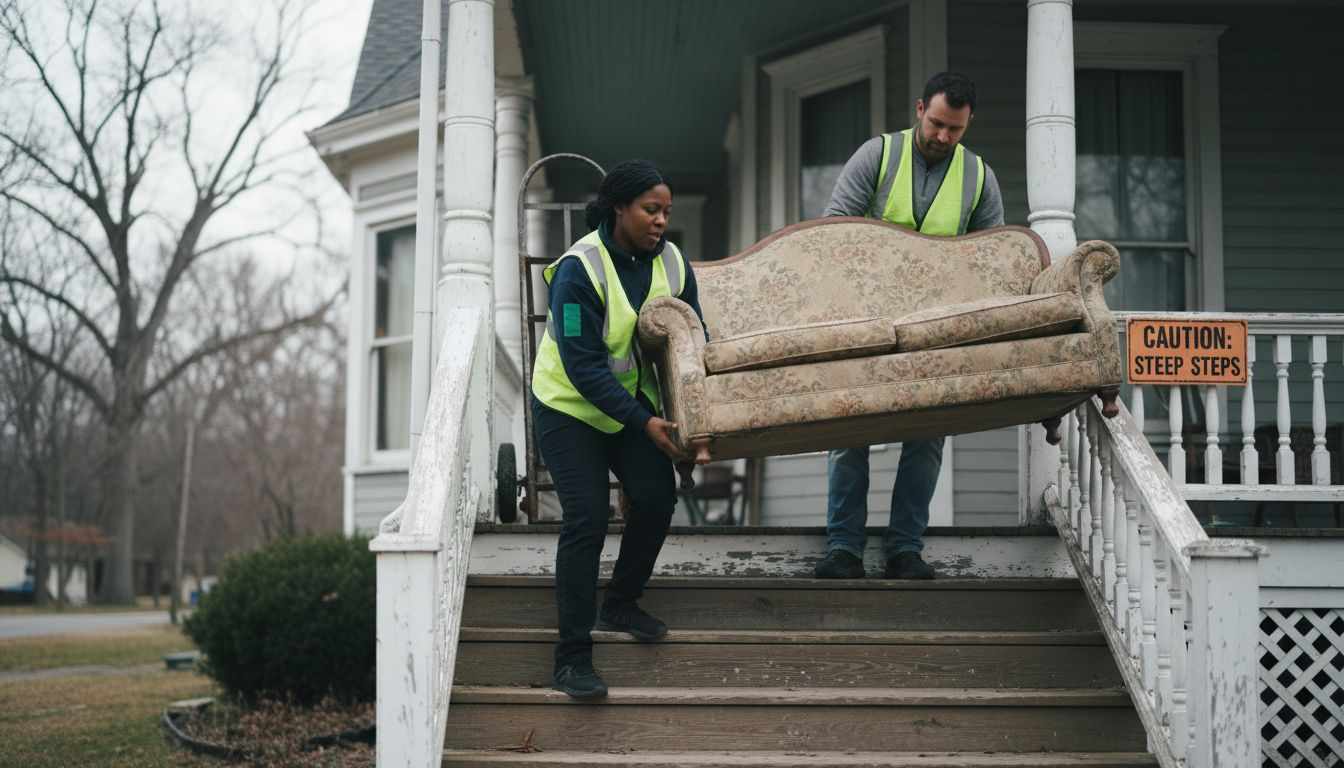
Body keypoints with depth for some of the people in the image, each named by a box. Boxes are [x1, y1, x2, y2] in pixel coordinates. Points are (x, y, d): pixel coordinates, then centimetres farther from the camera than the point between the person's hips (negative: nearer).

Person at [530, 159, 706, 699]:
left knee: (657, 497, -9)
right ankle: (572, 657, -8)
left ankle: (621, 605, 17)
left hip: (631, 400, 6)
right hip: (569, 405, -6)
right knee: (586, 520, -14)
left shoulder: (672, 263, -5)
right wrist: (644, 423, -28)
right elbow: (583, 365, -25)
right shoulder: (580, 268, -24)